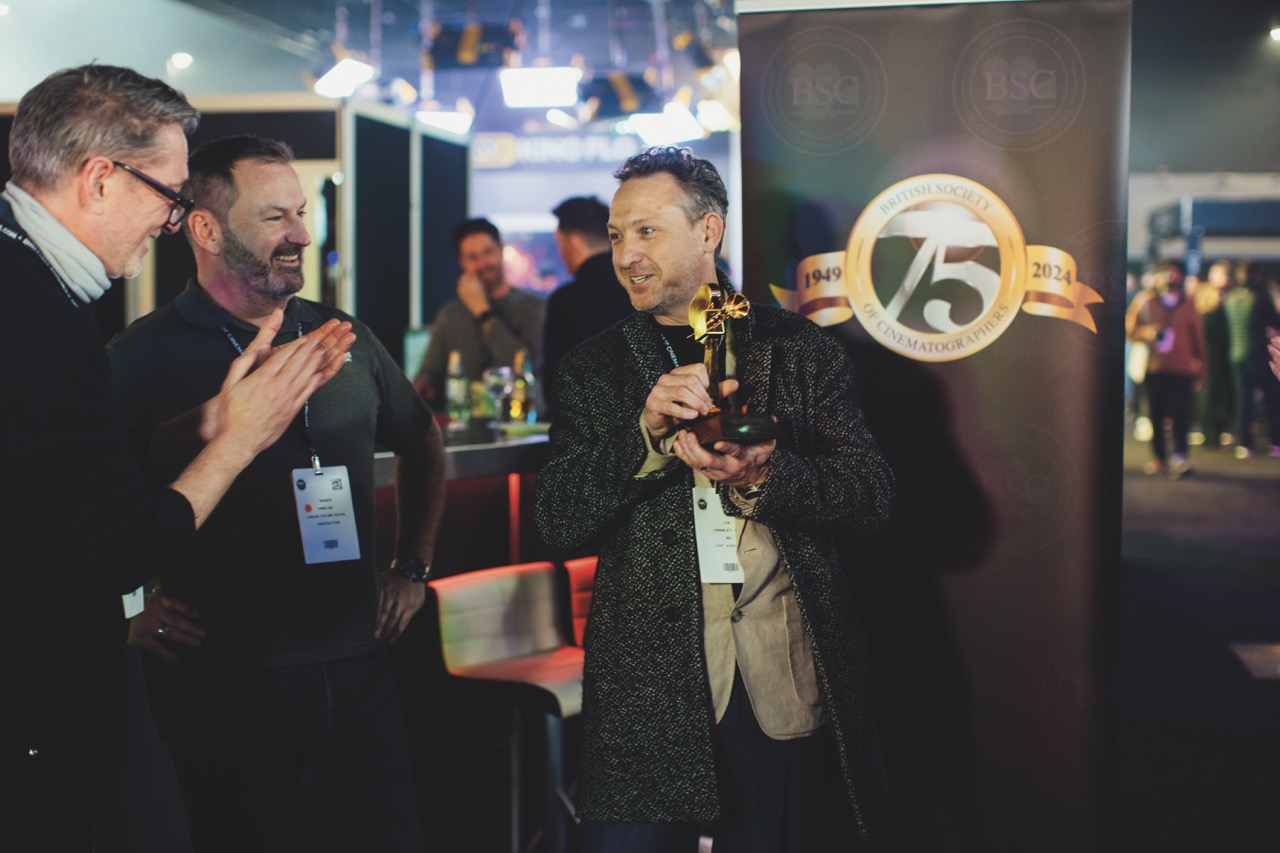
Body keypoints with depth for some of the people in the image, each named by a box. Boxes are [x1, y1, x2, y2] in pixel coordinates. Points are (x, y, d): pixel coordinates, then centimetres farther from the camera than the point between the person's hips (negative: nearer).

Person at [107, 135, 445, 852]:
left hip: (358, 675, 4)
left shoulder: (346, 340, 8)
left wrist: (414, 568, 19)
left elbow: (423, 444, 24)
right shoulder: (144, 357, -7)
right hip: (221, 683, -4)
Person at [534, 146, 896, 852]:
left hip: (787, 684, 0)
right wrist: (646, 431, -16)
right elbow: (558, 524, -1)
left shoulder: (798, 349, 7)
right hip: (646, 687, 0)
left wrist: (760, 477, -17)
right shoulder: (593, 370, 9)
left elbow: (873, 497, 1)